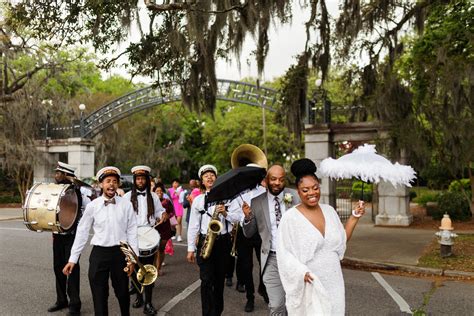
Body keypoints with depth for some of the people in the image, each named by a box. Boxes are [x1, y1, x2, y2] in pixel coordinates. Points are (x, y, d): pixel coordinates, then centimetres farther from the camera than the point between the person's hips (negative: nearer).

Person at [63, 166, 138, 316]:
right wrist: (73, 259, 0)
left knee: (122, 292, 17)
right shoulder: (92, 206, -3)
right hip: (99, 253, 0)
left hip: (120, 252, 1)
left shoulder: (126, 205, -3)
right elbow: (82, 232, 2)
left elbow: (131, 232, 0)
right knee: (99, 295, 5)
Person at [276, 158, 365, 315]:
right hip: (308, 285, -5)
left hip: (333, 282, 5)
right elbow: (284, 254, -13)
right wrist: (302, 272, -26)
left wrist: (355, 216, 8)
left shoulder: (329, 210, 4)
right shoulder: (290, 217, -13)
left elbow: (342, 240, 13)